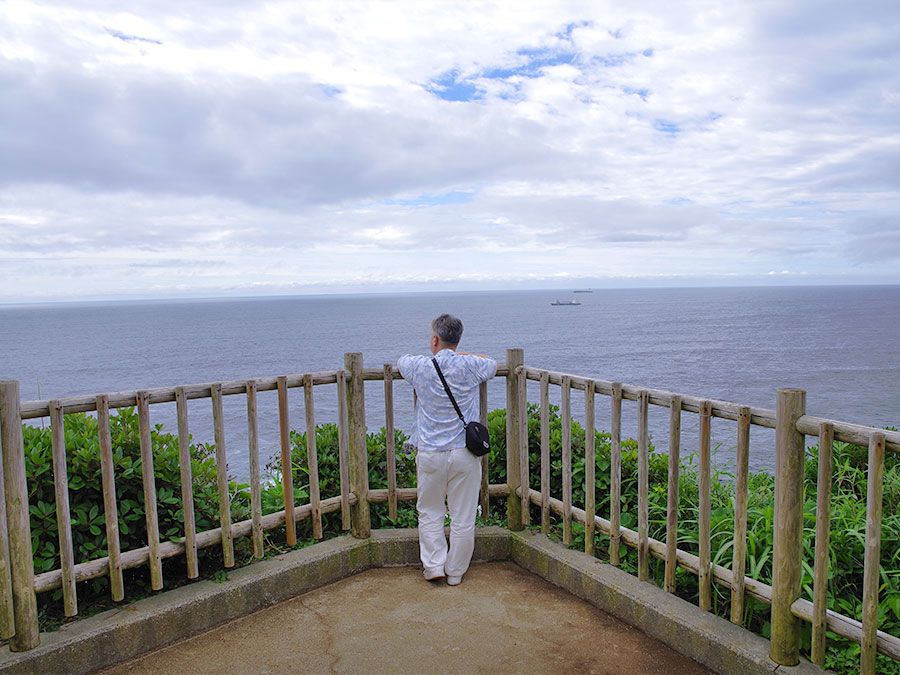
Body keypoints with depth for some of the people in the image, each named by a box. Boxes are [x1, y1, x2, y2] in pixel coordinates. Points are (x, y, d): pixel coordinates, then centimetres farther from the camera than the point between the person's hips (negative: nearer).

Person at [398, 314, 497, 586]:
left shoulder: (420, 367, -6)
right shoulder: (471, 366, -6)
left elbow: (403, 360, 19)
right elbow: (493, 364, 18)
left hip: (430, 454, 0)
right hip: (465, 454, 0)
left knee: (429, 513, 18)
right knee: (463, 517, 10)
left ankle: (434, 565, 15)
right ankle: (456, 572, 19)